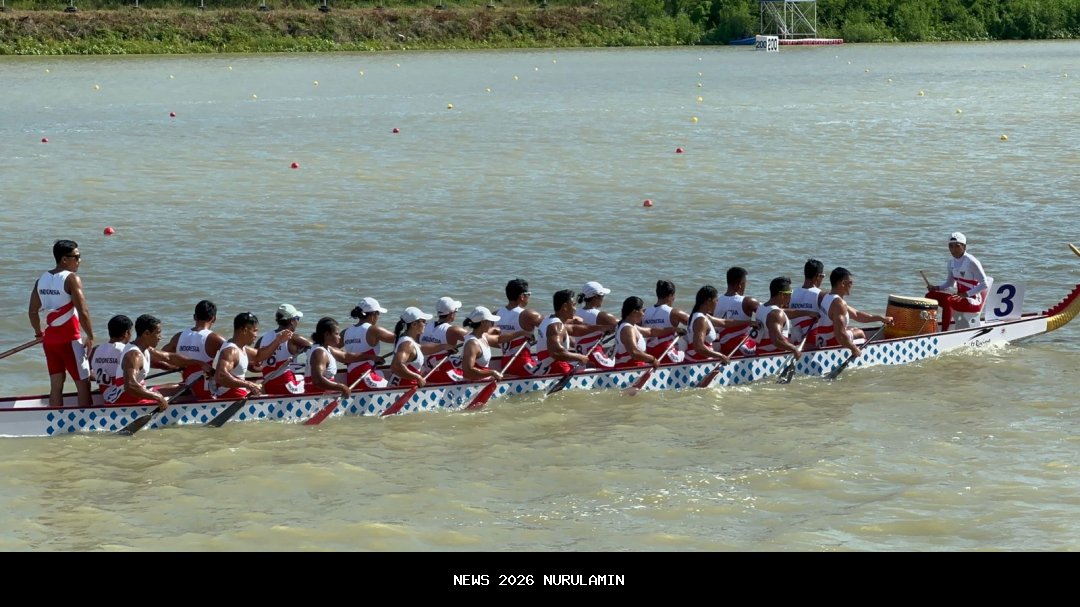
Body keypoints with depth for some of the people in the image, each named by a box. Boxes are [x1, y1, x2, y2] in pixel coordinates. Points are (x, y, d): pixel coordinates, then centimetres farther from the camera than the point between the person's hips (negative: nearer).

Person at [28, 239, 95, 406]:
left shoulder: (42, 280, 6)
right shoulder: (71, 279, -15)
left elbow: (33, 312, 11)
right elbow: (83, 312, -19)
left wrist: (39, 333, 25)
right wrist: (90, 337, -7)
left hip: (50, 339, 7)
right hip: (70, 339, -7)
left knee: (56, 385, 12)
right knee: (83, 383, 2)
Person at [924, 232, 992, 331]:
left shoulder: (971, 262, -17)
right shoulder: (952, 262, 8)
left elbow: (984, 284, -19)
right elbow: (950, 283, 19)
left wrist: (966, 294, -28)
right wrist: (936, 288, -1)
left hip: (973, 301, -9)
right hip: (960, 297, 9)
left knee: (947, 300, -35)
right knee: (930, 296, -1)